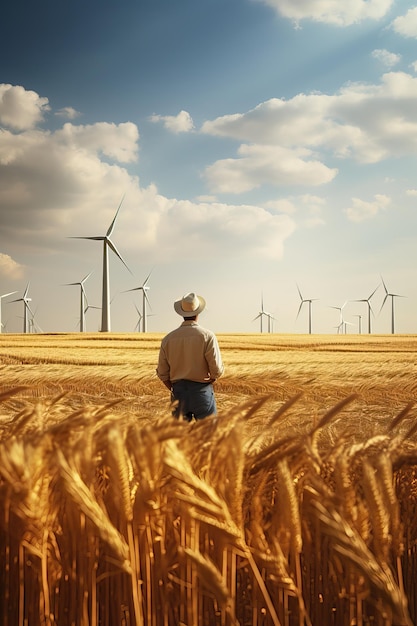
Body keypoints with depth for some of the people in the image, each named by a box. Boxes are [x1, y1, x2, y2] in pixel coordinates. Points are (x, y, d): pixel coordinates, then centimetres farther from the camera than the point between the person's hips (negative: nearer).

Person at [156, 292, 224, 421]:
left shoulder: (168, 338, 2)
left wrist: (175, 389, 15)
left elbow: (162, 373, 5)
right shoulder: (207, 336, -9)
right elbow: (217, 370, -12)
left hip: (178, 392, 3)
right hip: (202, 391, -3)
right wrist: (209, 379, 8)